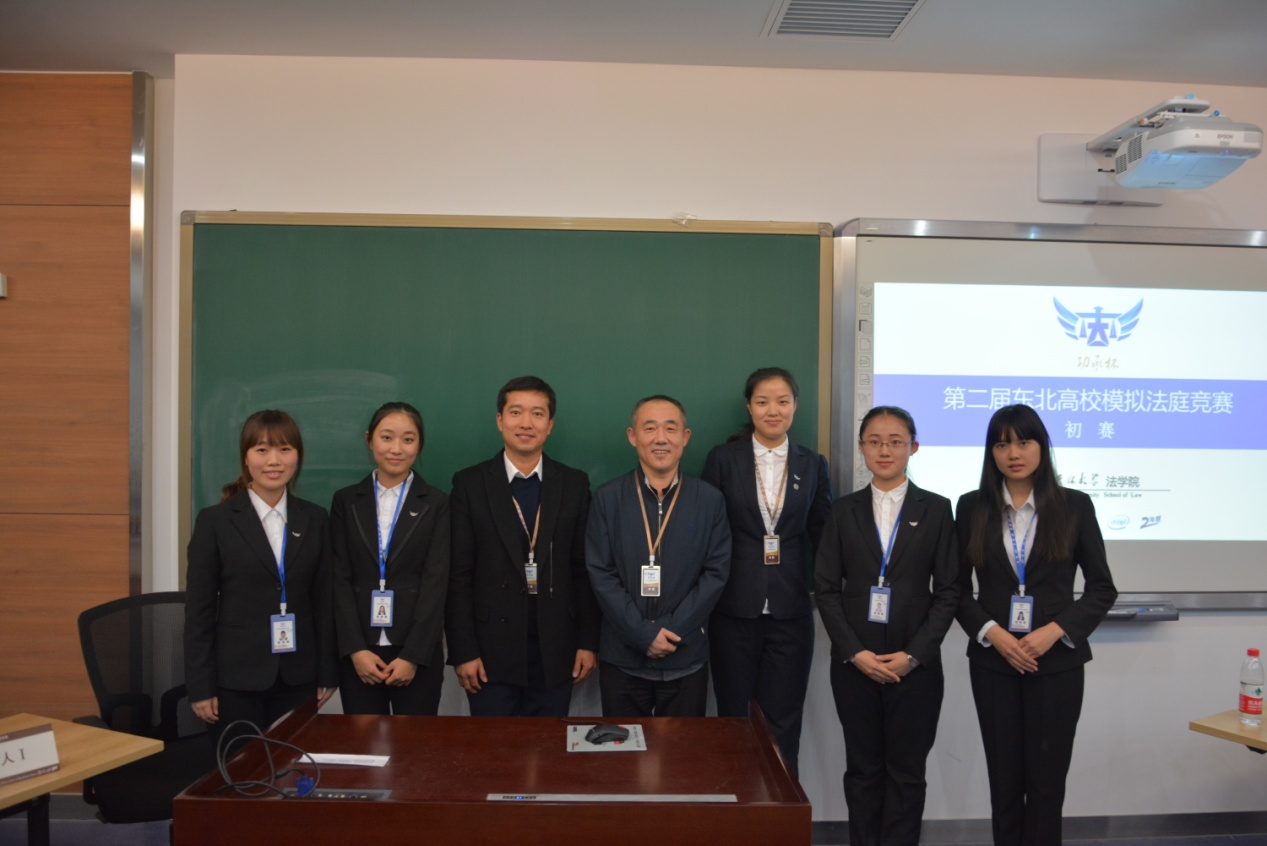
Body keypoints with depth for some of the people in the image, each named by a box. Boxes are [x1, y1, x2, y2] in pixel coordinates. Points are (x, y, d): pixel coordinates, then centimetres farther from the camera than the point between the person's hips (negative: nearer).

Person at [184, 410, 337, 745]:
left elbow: (323, 599, 6)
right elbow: (198, 609, -3)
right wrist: (200, 686, -5)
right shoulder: (215, 521, -4)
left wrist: (327, 673, 5)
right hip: (236, 678, -2)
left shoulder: (314, 519, 5)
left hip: (298, 676, 2)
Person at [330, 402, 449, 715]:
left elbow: (435, 583, -5)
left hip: (418, 654, -1)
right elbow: (340, 580, 2)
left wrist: (413, 656, -12)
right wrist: (355, 649, -8)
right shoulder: (346, 501, 7)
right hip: (357, 654, 2)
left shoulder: (437, 503, 1)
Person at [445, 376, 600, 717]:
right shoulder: (470, 484, -2)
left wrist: (588, 642, 1)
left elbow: (585, 570, 4)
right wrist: (463, 650, -7)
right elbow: (458, 575, -3)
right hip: (491, 651, -1)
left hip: (555, 651, 2)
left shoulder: (574, 484, 3)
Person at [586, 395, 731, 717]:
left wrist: (672, 630, -11)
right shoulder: (607, 499, -2)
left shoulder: (710, 500, 1)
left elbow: (716, 572, -2)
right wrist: (643, 634, -12)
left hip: (687, 659, 0)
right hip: (622, 658, 0)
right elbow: (601, 574, -5)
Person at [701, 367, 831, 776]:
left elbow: (823, 534, 10)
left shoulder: (813, 465, 6)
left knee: (783, 725, 6)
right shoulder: (723, 458, -1)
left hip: (791, 612, 1)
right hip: (734, 609, -1)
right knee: (733, 718, 9)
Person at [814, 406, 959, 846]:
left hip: (915, 663, -1)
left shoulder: (936, 509, 2)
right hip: (854, 662, 1)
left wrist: (914, 655, -10)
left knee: (907, 772, 6)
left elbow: (948, 590, 0)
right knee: (863, 769, 10)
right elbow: (826, 588, 2)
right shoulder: (844, 510, 5)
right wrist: (854, 652, -9)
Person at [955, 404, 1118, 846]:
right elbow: (958, 588, 5)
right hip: (993, 661, 1)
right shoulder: (972, 507, 2)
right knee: (1004, 778, 8)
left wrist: (1055, 631, -11)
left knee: (1047, 779, 4)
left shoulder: (1075, 505, 0)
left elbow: (1102, 588, 2)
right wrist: (992, 632, -11)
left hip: (1056, 660, -1)